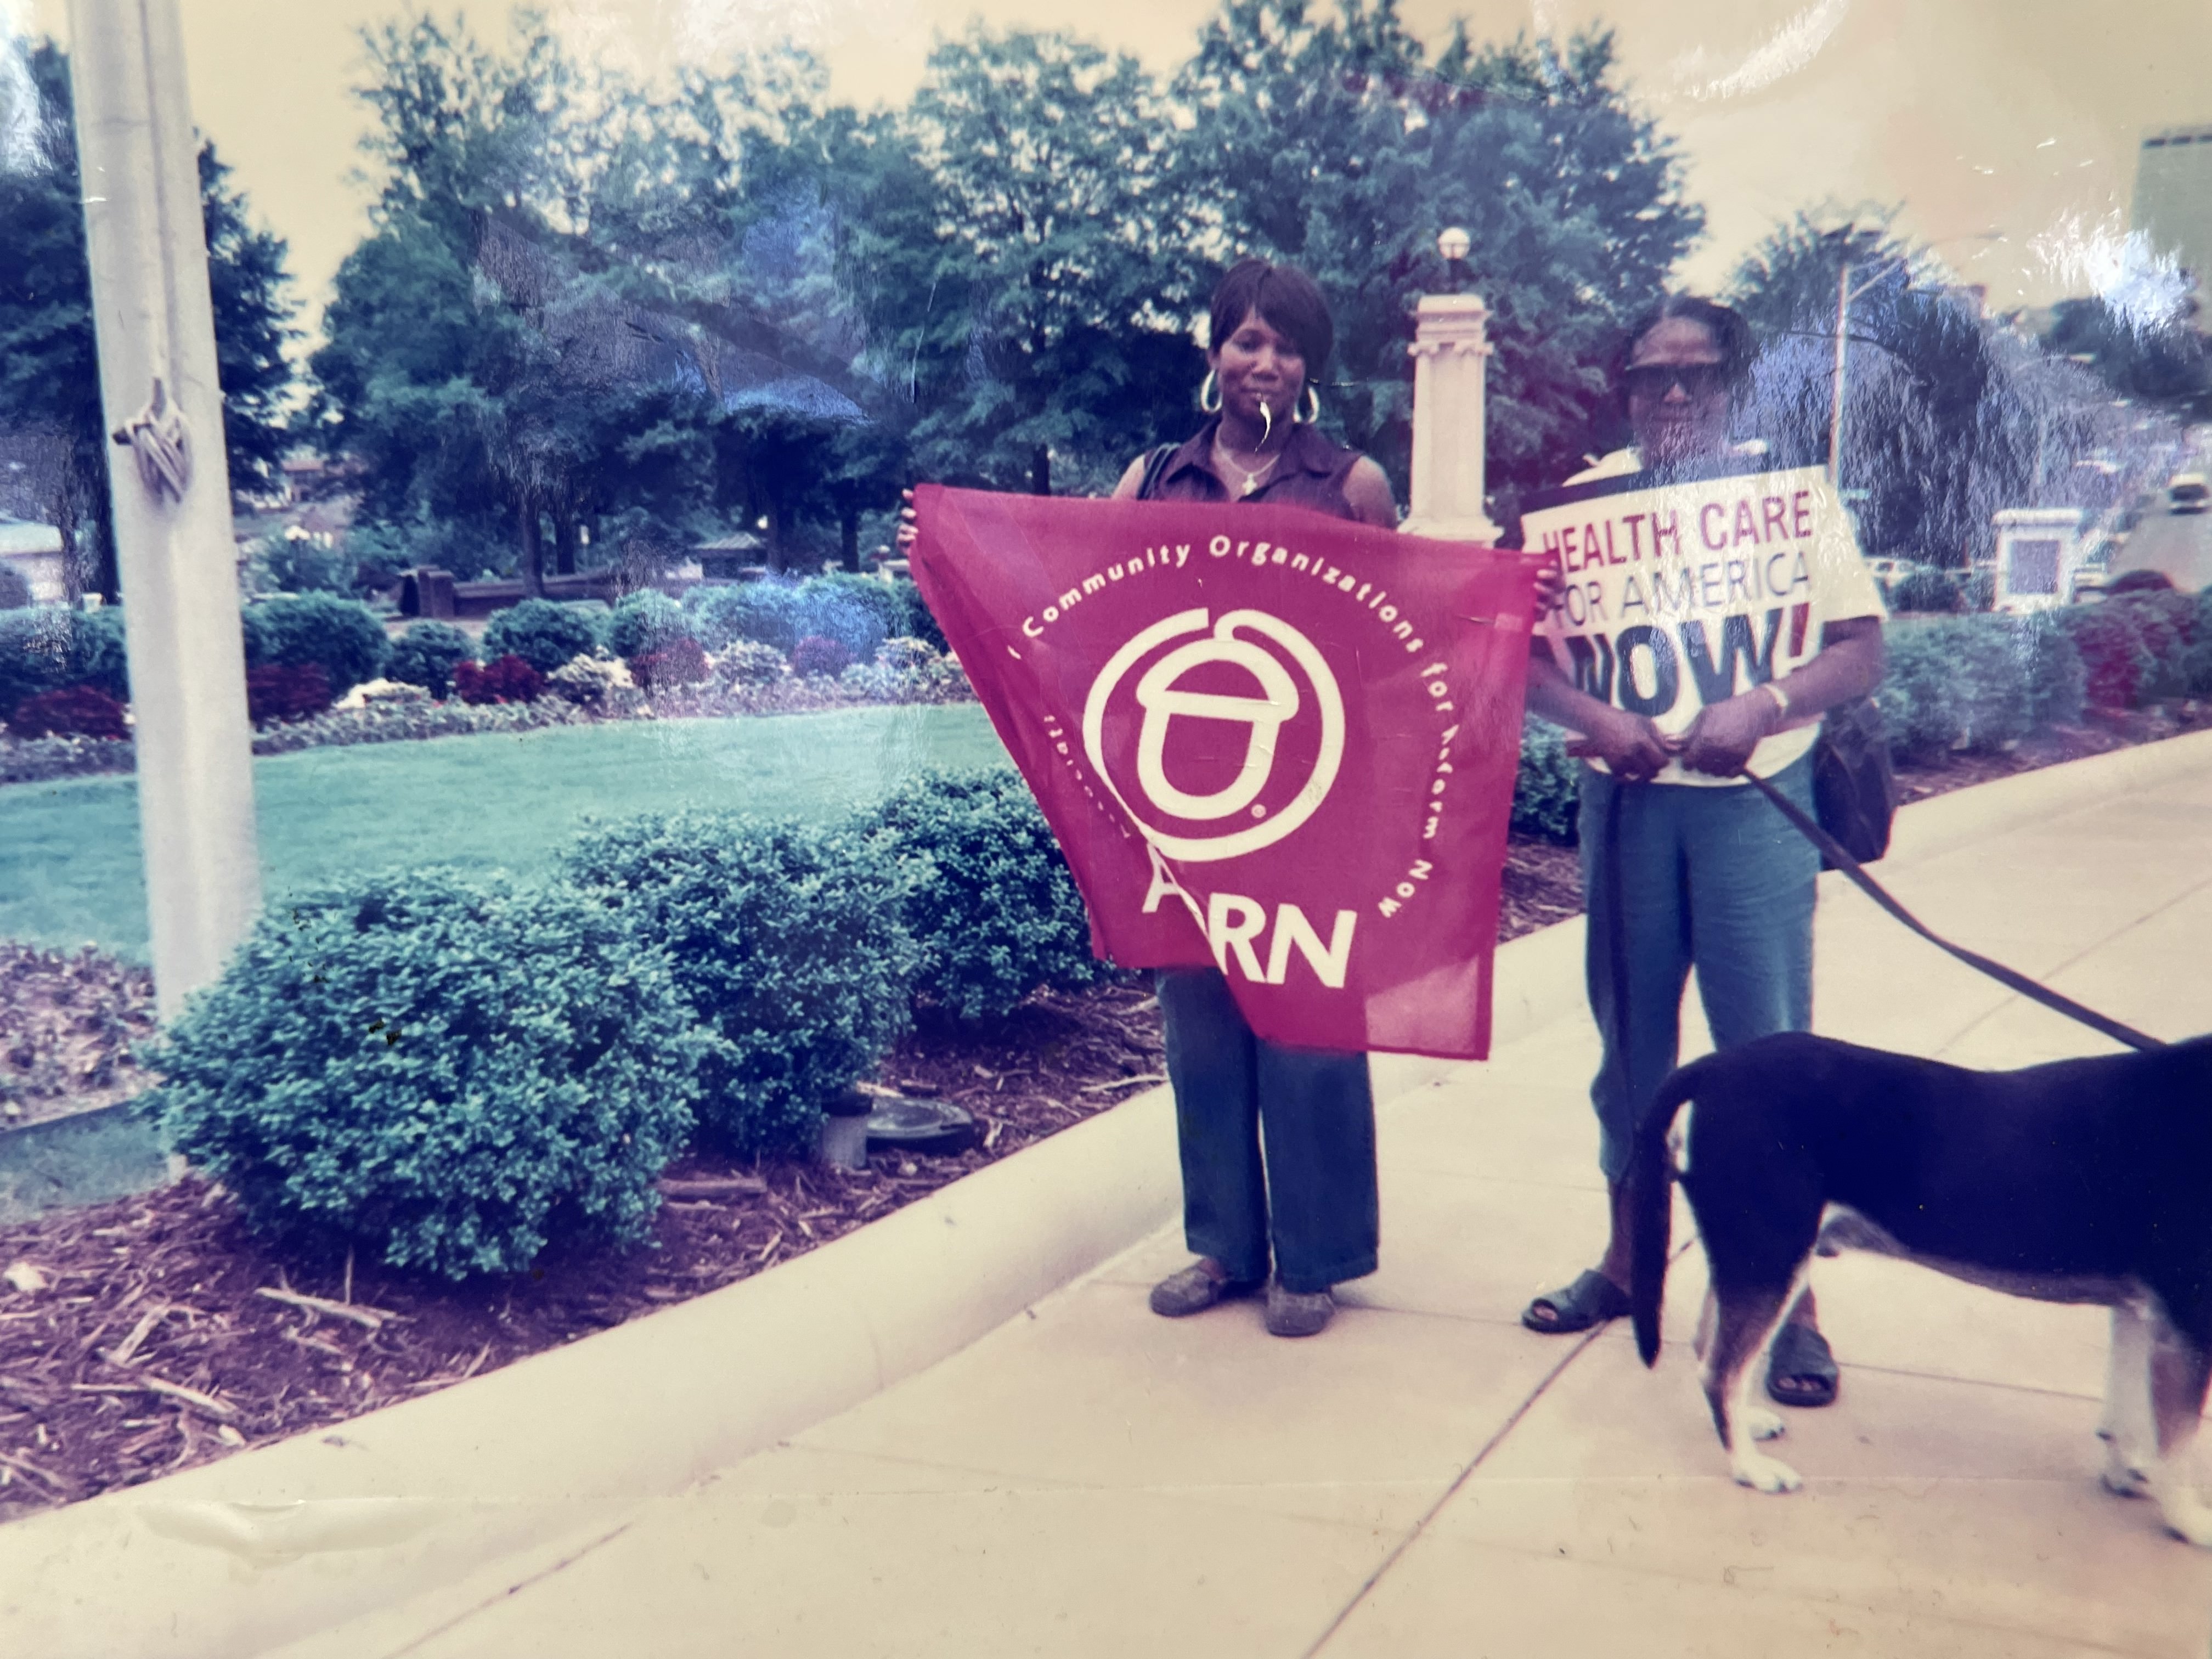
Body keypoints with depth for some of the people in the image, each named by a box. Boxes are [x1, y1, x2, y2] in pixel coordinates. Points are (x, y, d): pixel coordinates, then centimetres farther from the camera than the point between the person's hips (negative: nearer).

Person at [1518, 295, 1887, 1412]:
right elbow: (1523, 650, 2)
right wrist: (1593, 718, -17)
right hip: (1625, 801, 2)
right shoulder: (1584, 500, 6)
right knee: (1632, 1038, 12)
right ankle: (1628, 1259, 28)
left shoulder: (1793, 497, 2)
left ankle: (1791, 1300, 10)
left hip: (1754, 801, -2)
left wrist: (1762, 707, -19)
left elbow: (1860, 651, -1)